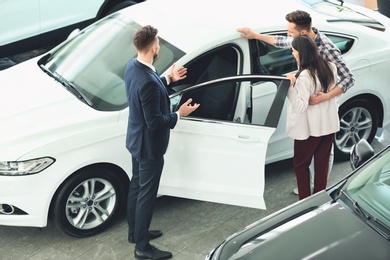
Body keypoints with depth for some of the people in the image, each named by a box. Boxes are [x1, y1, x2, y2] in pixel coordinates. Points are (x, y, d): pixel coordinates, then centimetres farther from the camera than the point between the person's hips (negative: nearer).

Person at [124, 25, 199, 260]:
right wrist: (179, 114, -15)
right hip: (149, 145, -10)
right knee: (147, 195, 4)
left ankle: (135, 232, 41)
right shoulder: (148, 82, -33)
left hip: (137, 140, 10)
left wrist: (168, 79, 12)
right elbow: (155, 122, -28)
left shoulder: (133, 66, -3)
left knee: (136, 187, 23)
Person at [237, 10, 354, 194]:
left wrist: (325, 97, -41)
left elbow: (348, 78, -30)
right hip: (305, 102, 8)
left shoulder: (327, 49, -30)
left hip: (322, 106, -7)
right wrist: (255, 35, 16)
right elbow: (281, 42, 15)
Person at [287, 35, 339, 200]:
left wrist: (290, 87, -26)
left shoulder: (304, 76, -24)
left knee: (300, 163, 9)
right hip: (330, 124, 7)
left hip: (310, 128, -7)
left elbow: (300, 106, -25)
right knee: (322, 163, 15)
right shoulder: (330, 67, -1)